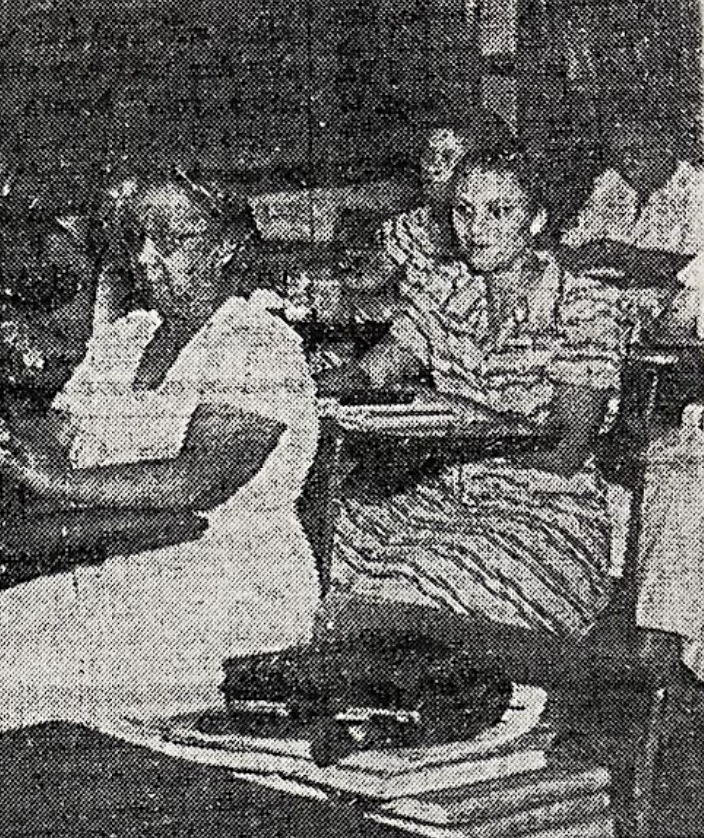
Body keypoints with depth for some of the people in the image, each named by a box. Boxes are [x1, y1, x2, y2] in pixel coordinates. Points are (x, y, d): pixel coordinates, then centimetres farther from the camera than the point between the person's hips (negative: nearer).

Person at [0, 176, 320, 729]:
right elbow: (56, 451, 11)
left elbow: (201, 481, -18)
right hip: (107, 571, 7)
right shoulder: (116, 340, 18)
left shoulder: (260, 346, -5)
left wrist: (63, 481, -23)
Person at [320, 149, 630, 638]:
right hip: (444, 496, 5)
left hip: (547, 511, -5)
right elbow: (377, 368, 5)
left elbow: (569, 451, -14)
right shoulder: (442, 288, 10)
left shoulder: (583, 308, -6)